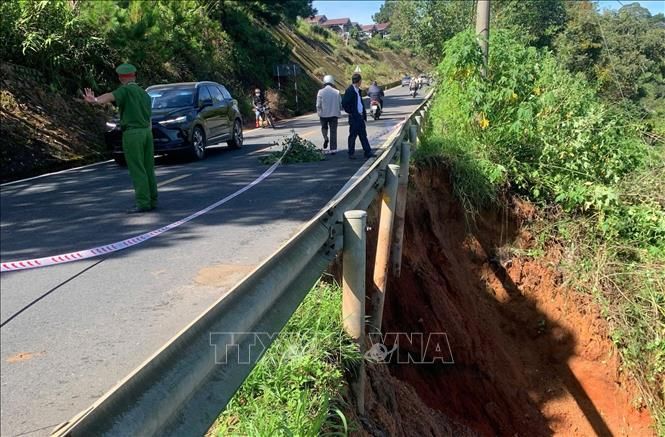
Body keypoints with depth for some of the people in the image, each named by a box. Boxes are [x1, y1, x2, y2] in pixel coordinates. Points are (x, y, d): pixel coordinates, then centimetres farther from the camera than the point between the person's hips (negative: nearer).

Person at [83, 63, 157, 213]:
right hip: (146, 132, 7)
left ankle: (143, 203, -7)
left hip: (132, 133, -7)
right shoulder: (145, 94, 17)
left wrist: (95, 100, -45)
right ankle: (152, 200, 13)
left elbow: (110, 96, -27)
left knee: (137, 171, -6)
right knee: (148, 169, 11)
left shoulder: (126, 90, -5)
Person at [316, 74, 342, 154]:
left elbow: (318, 105, -8)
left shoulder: (320, 92, -8)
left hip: (323, 114, 0)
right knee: (333, 131, 6)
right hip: (334, 114, 0)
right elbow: (340, 104, 1)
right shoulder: (336, 92, -4)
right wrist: (338, 112, 19)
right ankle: (333, 149, 4)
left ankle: (325, 137, -2)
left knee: (324, 127, 26)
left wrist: (319, 112, 10)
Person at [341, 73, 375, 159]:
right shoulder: (349, 90, -13)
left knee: (363, 135, 11)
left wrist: (364, 115, 12)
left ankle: (368, 152, 16)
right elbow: (344, 103, -18)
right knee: (353, 135, 0)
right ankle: (351, 154, 8)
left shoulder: (358, 90, 14)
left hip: (360, 117, 8)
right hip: (354, 117, -8)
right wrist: (350, 112, -13)